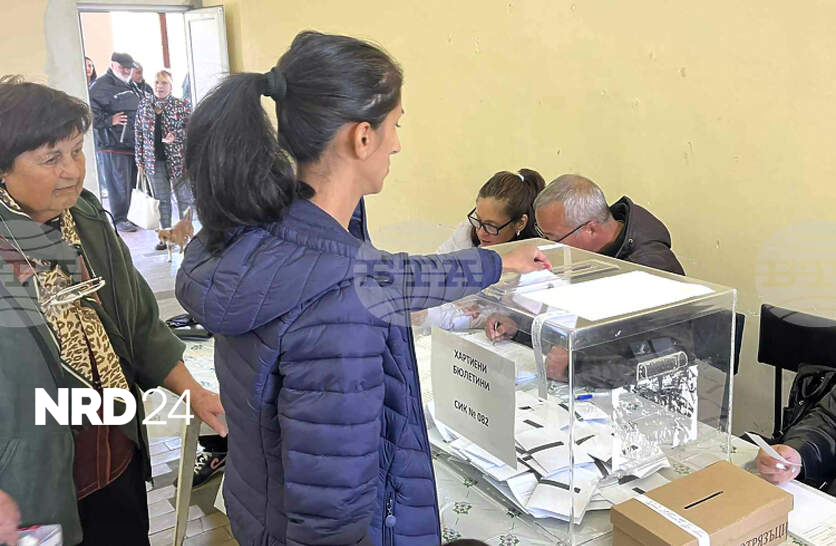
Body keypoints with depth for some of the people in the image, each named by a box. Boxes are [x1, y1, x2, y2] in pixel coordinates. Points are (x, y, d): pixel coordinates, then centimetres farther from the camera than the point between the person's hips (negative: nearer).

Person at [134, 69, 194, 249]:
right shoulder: (144, 104, 7)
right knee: (161, 199, 9)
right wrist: (140, 159, 7)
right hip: (154, 159, 3)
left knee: (184, 197, 2)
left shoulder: (182, 105, -2)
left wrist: (175, 136, -19)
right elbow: (139, 133, 9)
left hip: (178, 158, -3)